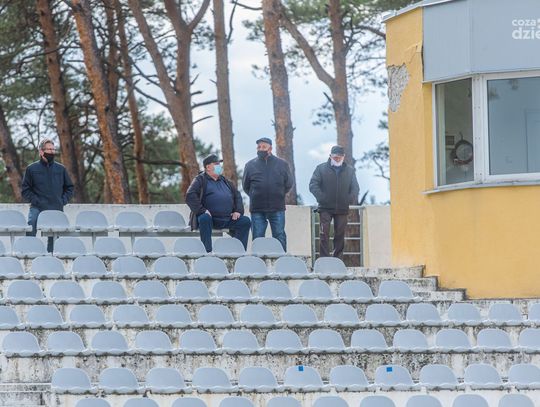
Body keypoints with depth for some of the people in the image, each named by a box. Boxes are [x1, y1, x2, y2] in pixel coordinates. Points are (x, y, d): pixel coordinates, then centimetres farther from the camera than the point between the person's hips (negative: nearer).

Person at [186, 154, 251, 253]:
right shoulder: (200, 180, 4)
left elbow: (237, 195, 27)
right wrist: (202, 210, -20)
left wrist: (238, 211, 9)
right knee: (204, 218, -38)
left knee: (245, 221, -11)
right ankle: (207, 251, -36)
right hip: (210, 217, -5)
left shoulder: (224, 181, 23)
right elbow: (190, 196, -9)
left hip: (227, 219, 5)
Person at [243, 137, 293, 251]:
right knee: (258, 238, 2)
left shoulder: (282, 164, 6)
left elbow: (288, 184, 13)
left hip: (277, 209, 0)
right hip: (257, 210, 0)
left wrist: (278, 195, 9)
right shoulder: (250, 165, 6)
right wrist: (255, 197, 8)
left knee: (280, 237, 1)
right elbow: (245, 186, 13)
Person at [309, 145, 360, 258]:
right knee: (324, 234, -9)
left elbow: (355, 188, 13)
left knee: (340, 235, 6)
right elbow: (313, 185, -2)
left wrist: (350, 199, -6)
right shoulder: (321, 168, 3)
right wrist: (321, 197, -16)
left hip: (342, 209, 2)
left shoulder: (350, 170, 11)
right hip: (325, 208, -2)